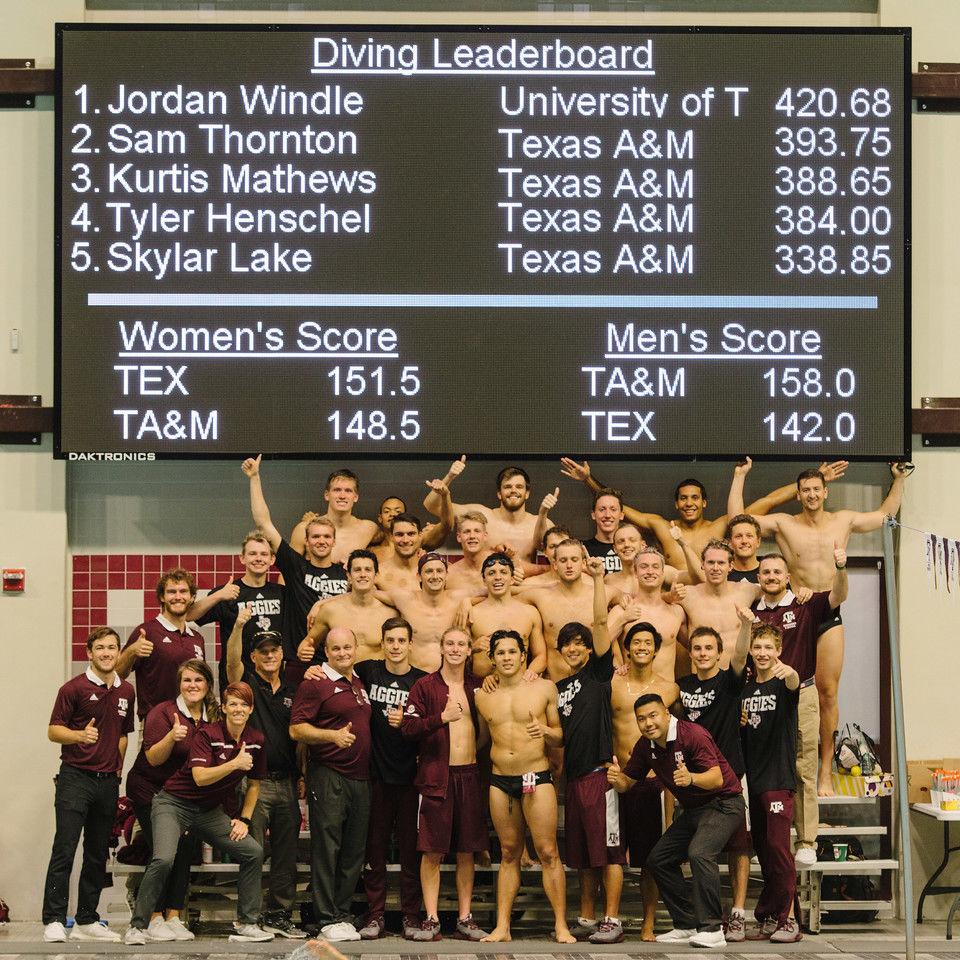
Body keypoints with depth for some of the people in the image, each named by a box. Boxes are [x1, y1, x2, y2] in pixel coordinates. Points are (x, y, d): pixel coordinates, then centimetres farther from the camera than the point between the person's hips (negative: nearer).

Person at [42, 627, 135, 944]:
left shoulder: (126, 692, 12)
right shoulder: (74, 688, -5)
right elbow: (53, 731, -6)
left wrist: (118, 769, 12)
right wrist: (80, 735, -24)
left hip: (108, 781, 6)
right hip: (75, 777, -6)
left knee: (98, 854, 9)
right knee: (64, 849, -12)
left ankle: (87, 921, 16)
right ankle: (54, 921, -11)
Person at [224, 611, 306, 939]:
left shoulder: (292, 691, 15)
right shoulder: (247, 683, 2)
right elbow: (232, 658, -18)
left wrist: (302, 776, 11)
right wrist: (239, 625, -35)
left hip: (287, 783, 5)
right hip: (255, 781, -5)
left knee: (286, 854, 8)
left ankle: (280, 915, 16)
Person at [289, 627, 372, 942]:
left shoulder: (360, 684, 18)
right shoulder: (316, 683, -5)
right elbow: (296, 729, -11)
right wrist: (333, 735, -23)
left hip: (360, 778, 7)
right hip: (328, 777, -7)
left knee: (354, 851, 8)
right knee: (326, 848, -5)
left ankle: (343, 913, 15)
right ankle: (328, 919, -1)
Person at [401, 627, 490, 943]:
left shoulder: (478, 687, 11)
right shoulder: (425, 686, 1)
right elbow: (408, 727, -9)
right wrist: (441, 718, -20)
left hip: (469, 775, 3)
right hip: (436, 777, -3)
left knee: (467, 851, 6)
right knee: (432, 850, -3)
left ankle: (465, 918, 12)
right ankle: (431, 919, 2)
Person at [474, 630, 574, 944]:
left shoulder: (544, 688, 1)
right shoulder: (483, 696, 8)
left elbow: (560, 738, 6)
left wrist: (545, 731, -14)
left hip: (536, 777, -3)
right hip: (499, 781, 3)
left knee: (548, 853, -6)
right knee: (509, 854, 8)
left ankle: (561, 926, -3)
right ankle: (502, 927, 10)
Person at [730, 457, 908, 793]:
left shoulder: (844, 521, 11)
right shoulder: (783, 524, 4)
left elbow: (885, 513, 26)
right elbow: (737, 519, 1)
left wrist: (898, 480, 21)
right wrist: (740, 475, 2)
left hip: (830, 617, 2)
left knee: (828, 693, -1)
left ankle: (826, 771, 5)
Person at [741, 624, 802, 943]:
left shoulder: (782, 683, -4)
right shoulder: (746, 690, 13)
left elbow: (794, 685, -30)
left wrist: (790, 673, -52)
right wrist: (738, 720, 0)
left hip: (779, 778, -6)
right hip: (754, 779, 6)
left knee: (778, 847, -10)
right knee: (762, 849, 8)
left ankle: (787, 919, -5)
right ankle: (768, 918, 14)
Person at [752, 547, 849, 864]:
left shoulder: (805, 606, 1)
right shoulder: (752, 613, 10)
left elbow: (837, 597, -16)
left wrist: (841, 568, -33)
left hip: (801, 696, -3)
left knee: (803, 772, -1)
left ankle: (806, 842, 2)